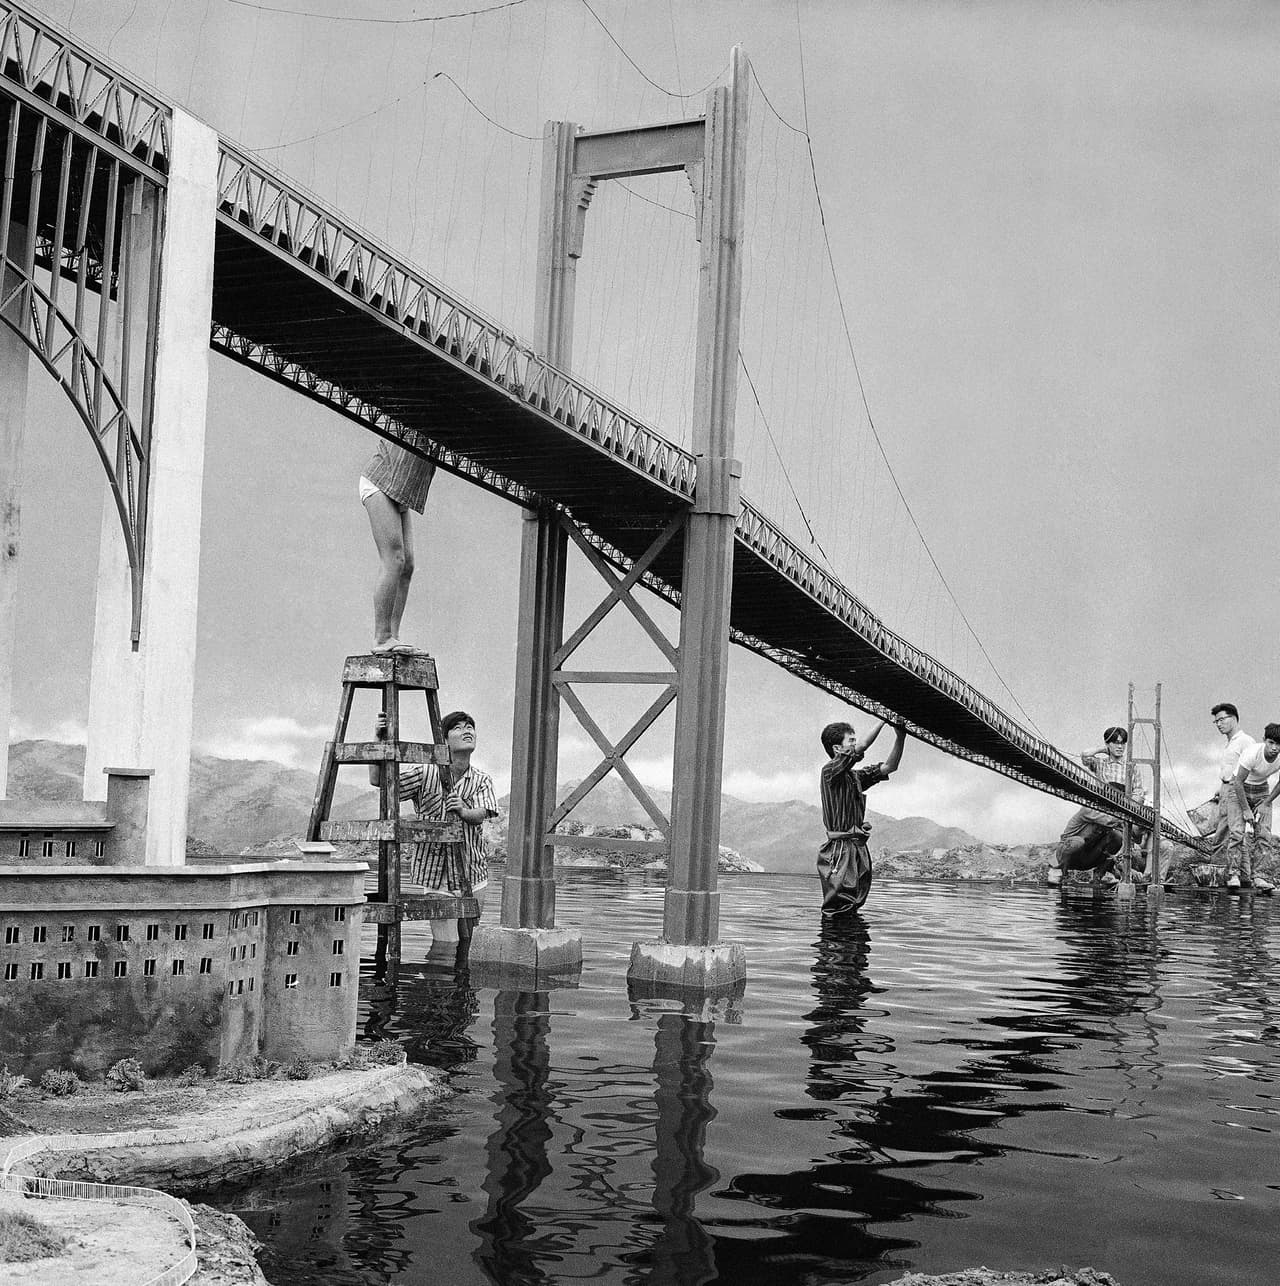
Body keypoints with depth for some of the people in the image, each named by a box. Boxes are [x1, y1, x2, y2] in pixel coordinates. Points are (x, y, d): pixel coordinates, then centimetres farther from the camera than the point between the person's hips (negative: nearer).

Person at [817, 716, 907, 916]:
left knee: (850, 911, 6)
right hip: (840, 849, -8)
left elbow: (889, 766, 16)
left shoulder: (855, 776, 20)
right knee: (837, 913, -12)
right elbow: (862, 747, -18)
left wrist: (900, 737, 2)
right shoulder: (830, 770, -6)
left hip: (858, 848, 8)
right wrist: (885, 718, -11)